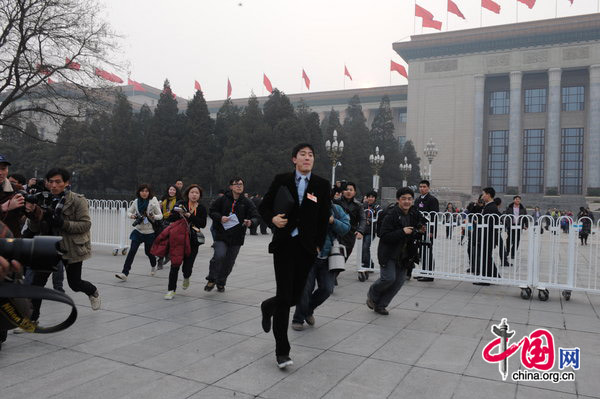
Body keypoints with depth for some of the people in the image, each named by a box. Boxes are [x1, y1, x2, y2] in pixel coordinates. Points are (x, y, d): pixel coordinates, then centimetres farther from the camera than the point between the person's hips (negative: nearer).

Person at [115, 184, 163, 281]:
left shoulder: (153, 201, -8)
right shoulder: (136, 201, 0)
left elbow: (160, 215, -6)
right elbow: (129, 211, 11)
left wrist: (153, 216, -29)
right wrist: (131, 216, -12)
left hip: (150, 232, -2)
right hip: (138, 230, 2)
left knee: (148, 251, 11)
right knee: (132, 250, -10)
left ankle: (153, 266, 43)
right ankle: (124, 273, -11)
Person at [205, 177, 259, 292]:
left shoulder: (247, 202, 1)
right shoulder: (223, 199, -2)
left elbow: (256, 217, -2)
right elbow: (211, 210, 6)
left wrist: (251, 222, -25)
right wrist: (220, 218, -13)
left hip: (237, 238, 2)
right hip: (221, 235, -2)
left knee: (229, 262, 10)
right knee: (219, 256, -20)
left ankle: (221, 282, 32)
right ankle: (211, 279, 4)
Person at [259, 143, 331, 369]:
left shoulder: (322, 185, 4)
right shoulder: (281, 180, 2)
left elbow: (324, 219, 7)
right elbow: (263, 207, 8)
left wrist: (319, 245, 1)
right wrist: (273, 219, -12)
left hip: (306, 247, 2)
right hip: (284, 244, -2)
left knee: (295, 296, 6)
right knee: (284, 297, -4)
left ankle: (268, 306, 41)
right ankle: (282, 351, 8)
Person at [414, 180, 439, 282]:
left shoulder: (432, 200, -7)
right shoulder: (417, 200, 17)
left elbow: (435, 216, -13)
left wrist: (431, 231, -19)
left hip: (428, 230, -8)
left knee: (427, 252, -6)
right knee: (422, 252, 10)